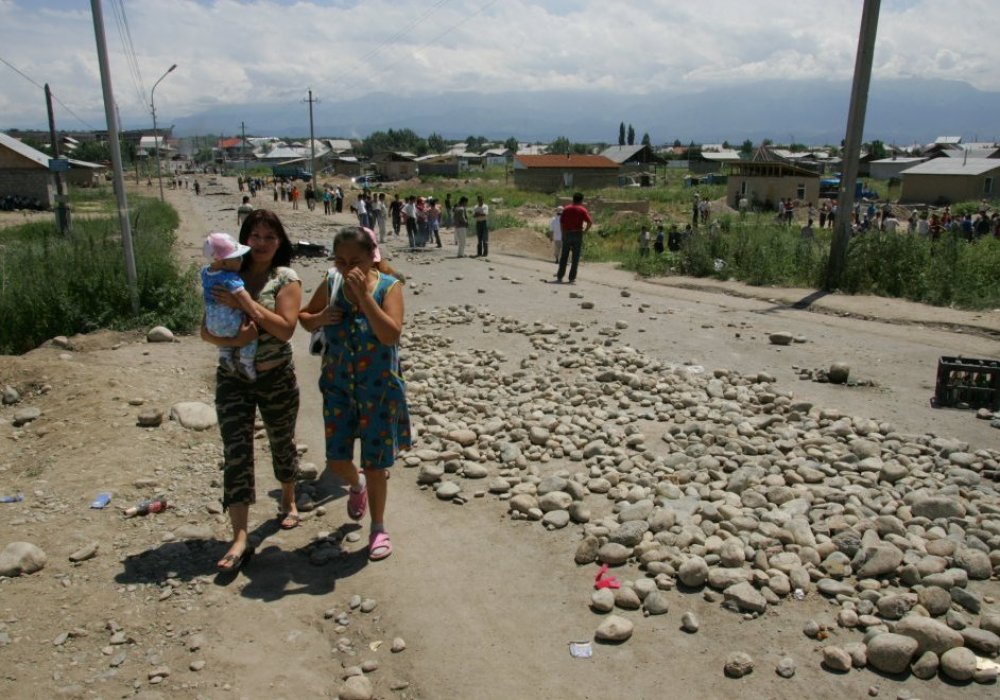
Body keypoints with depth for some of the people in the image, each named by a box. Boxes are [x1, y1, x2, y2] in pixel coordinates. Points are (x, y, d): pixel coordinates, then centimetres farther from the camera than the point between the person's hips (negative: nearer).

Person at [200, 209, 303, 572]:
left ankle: (288, 501, 42)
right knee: (236, 453, -5)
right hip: (232, 378, 2)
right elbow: (206, 330, -1)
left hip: (276, 378, -1)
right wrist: (231, 339, -22)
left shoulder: (285, 278, -6)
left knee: (282, 443, 16)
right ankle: (240, 539, -2)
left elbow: (285, 328, -19)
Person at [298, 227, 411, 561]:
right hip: (338, 386, 3)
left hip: (379, 388, -3)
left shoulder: (389, 286, -14)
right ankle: (356, 484, 45)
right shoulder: (330, 287, -3)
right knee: (336, 461, 7)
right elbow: (304, 317, 12)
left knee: (375, 465, 6)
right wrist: (320, 318, -11)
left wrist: (363, 294, -31)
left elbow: (391, 334, -27)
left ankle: (378, 528, 28)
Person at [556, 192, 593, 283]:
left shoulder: (566, 208, 6)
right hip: (578, 234, -2)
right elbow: (590, 222, -13)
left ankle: (559, 276, 8)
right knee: (575, 257, 4)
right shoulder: (582, 210, -2)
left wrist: (563, 233, 7)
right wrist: (585, 231, -1)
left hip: (567, 234, 3)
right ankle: (572, 278, 3)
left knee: (564, 256, 10)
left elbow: (561, 221, 2)